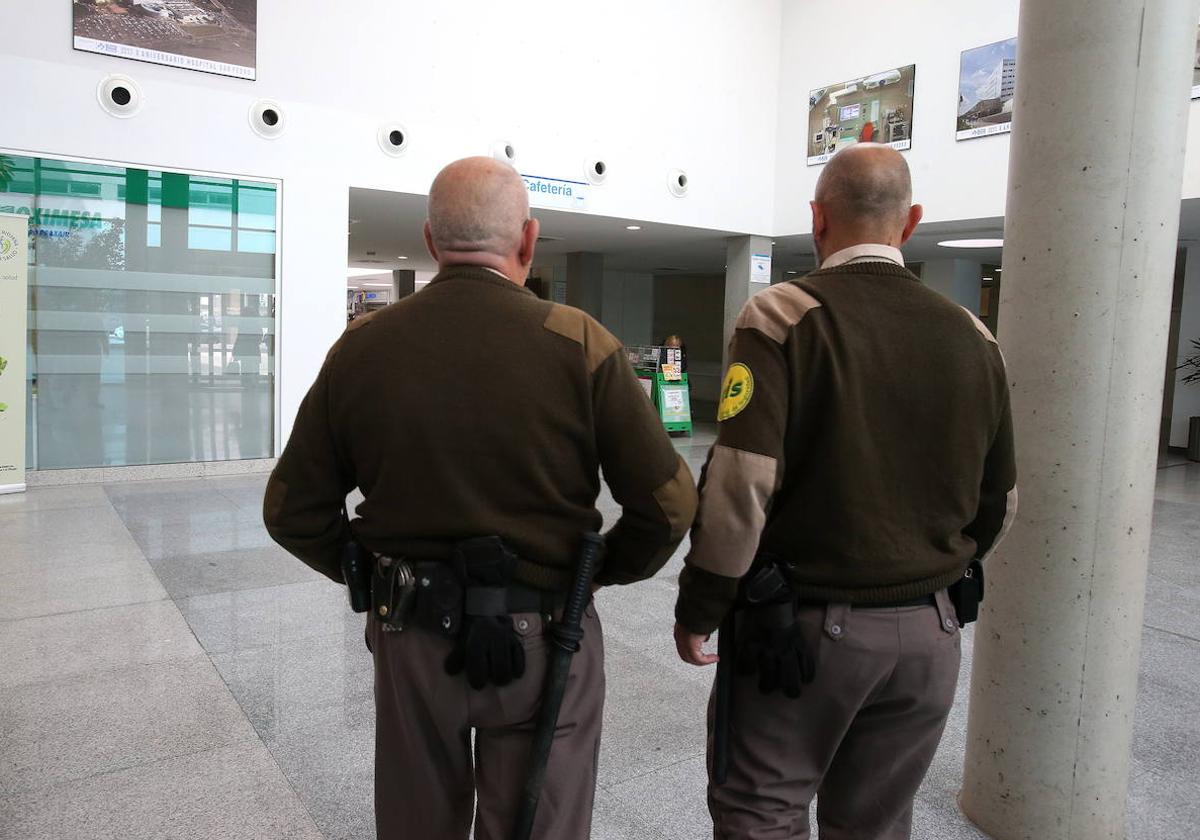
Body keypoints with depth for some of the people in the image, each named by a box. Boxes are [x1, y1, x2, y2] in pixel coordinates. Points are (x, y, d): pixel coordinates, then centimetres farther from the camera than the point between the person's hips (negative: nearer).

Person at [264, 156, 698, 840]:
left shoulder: (361, 347, -5)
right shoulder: (580, 345, -13)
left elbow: (293, 512, 0)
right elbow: (669, 504, -12)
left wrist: (378, 576, 13)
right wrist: (605, 571, 5)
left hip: (410, 638, 3)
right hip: (542, 635, -2)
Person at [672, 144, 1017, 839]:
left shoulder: (784, 317, -12)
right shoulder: (971, 337, 4)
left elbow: (742, 485, -19)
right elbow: (999, 502, 10)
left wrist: (697, 612, -8)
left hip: (804, 625, -5)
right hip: (930, 636, 5)